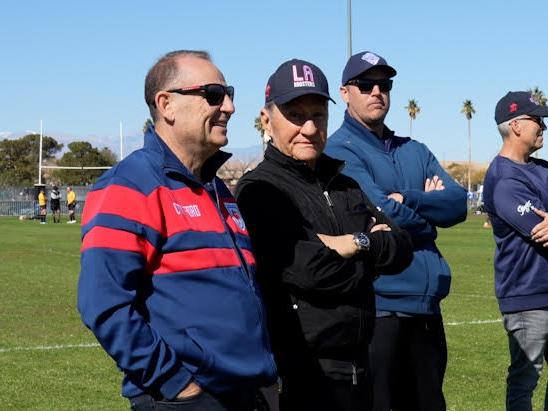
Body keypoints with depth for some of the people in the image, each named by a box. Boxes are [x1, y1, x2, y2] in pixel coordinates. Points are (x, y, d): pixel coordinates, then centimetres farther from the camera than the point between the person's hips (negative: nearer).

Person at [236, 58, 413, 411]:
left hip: (357, 368, 8)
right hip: (300, 376, -8)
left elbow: (402, 248, 8)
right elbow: (307, 269, -20)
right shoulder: (260, 190, -10)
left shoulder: (345, 186, 16)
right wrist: (366, 266, -4)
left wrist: (358, 244, -11)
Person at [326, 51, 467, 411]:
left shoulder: (415, 151, 17)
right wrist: (429, 208, 0)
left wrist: (408, 199, -12)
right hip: (378, 306, -7)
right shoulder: (339, 151, -5)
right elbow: (383, 212, -18)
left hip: (427, 304, 7)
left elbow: (458, 203, 3)